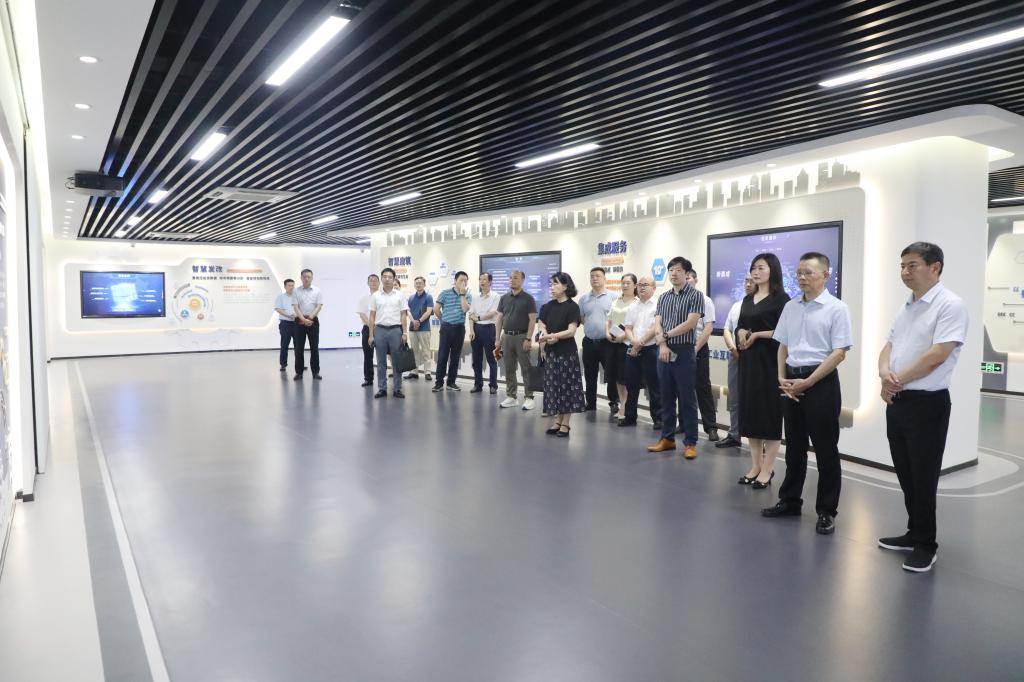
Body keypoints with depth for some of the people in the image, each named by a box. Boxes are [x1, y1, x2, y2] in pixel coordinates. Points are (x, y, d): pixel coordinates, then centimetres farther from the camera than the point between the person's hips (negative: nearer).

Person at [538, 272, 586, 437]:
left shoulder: (572, 307, -7)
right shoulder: (547, 307, 7)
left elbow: (571, 331, -14)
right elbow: (542, 328, 6)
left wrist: (551, 335, -23)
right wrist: (547, 338, -14)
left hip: (567, 352, -5)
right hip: (550, 352, 5)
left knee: (567, 387, 1)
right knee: (553, 386, 8)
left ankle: (565, 423, 9)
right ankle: (557, 421, 19)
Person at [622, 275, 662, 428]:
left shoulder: (658, 305, -6)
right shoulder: (633, 307, 13)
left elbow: (655, 329, -13)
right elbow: (628, 328, 8)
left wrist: (639, 344, -11)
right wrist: (634, 341, -13)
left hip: (651, 349, -6)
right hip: (633, 350, 6)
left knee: (654, 386, 1)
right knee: (631, 385, 10)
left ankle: (658, 418, 9)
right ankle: (629, 417, 20)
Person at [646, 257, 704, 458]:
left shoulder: (695, 295, -3)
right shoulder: (663, 297, 13)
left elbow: (690, 323, -14)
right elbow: (657, 324, 5)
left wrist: (665, 335, -7)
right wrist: (662, 343, -13)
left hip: (684, 351, -5)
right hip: (663, 351, 5)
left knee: (687, 398, -1)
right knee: (666, 397, 11)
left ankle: (690, 443, 6)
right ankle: (667, 438, 21)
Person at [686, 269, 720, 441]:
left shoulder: (705, 300, -1)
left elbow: (709, 328, -6)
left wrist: (696, 348, -11)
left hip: (699, 349, -3)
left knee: (702, 388, -2)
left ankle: (711, 427, 4)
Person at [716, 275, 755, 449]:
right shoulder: (736, 305, 16)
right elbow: (727, 330, 15)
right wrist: (733, 348, -2)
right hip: (735, 356, 7)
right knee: (734, 399, 12)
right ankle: (734, 436, 21)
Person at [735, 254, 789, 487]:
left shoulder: (781, 299, -6)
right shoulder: (748, 299, 14)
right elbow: (739, 327, 15)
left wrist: (757, 334, -14)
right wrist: (741, 333, -6)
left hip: (770, 362, -7)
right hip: (749, 361, 7)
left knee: (770, 412, -1)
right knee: (750, 410, 8)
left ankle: (767, 469, 6)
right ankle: (755, 466, 17)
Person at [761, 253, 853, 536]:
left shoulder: (837, 308, -8)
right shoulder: (790, 307, 9)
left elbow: (839, 353, -12)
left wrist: (807, 382, -15)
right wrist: (782, 378, 0)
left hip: (821, 382, -5)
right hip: (791, 382, 5)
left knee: (825, 449, 4)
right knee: (794, 446, 15)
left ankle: (826, 511, 15)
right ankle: (789, 501, 28)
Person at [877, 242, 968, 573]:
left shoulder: (950, 305, -13)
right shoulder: (906, 308, 14)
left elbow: (937, 356, -21)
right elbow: (889, 347, 12)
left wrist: (897, 380, -11)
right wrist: (884, 374, -10)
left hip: (927, 403, -8)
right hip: (897, 402, 8)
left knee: (923, 477, 1)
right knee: (906, 474, 16)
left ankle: (926, 544, 15)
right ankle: (915, 532, 30)